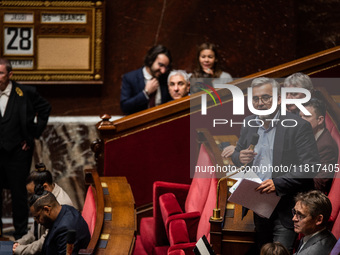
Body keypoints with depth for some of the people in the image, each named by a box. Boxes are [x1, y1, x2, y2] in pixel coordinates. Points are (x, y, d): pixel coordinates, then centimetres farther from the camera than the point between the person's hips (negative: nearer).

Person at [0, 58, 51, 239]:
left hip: (17, 151, -2)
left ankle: (21, 232, 16)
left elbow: (45, 108, 7)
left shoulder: (26, 93, -6)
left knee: (19, 192, 5)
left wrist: (34, 134, 3)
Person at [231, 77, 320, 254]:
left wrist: (278, 183, -26)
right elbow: (235, 155, 18)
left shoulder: (298, 126, -11)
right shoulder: (249, 123, 8)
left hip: (285, 208, -6)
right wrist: (240, 158, -7)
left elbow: (311, 166, -17)